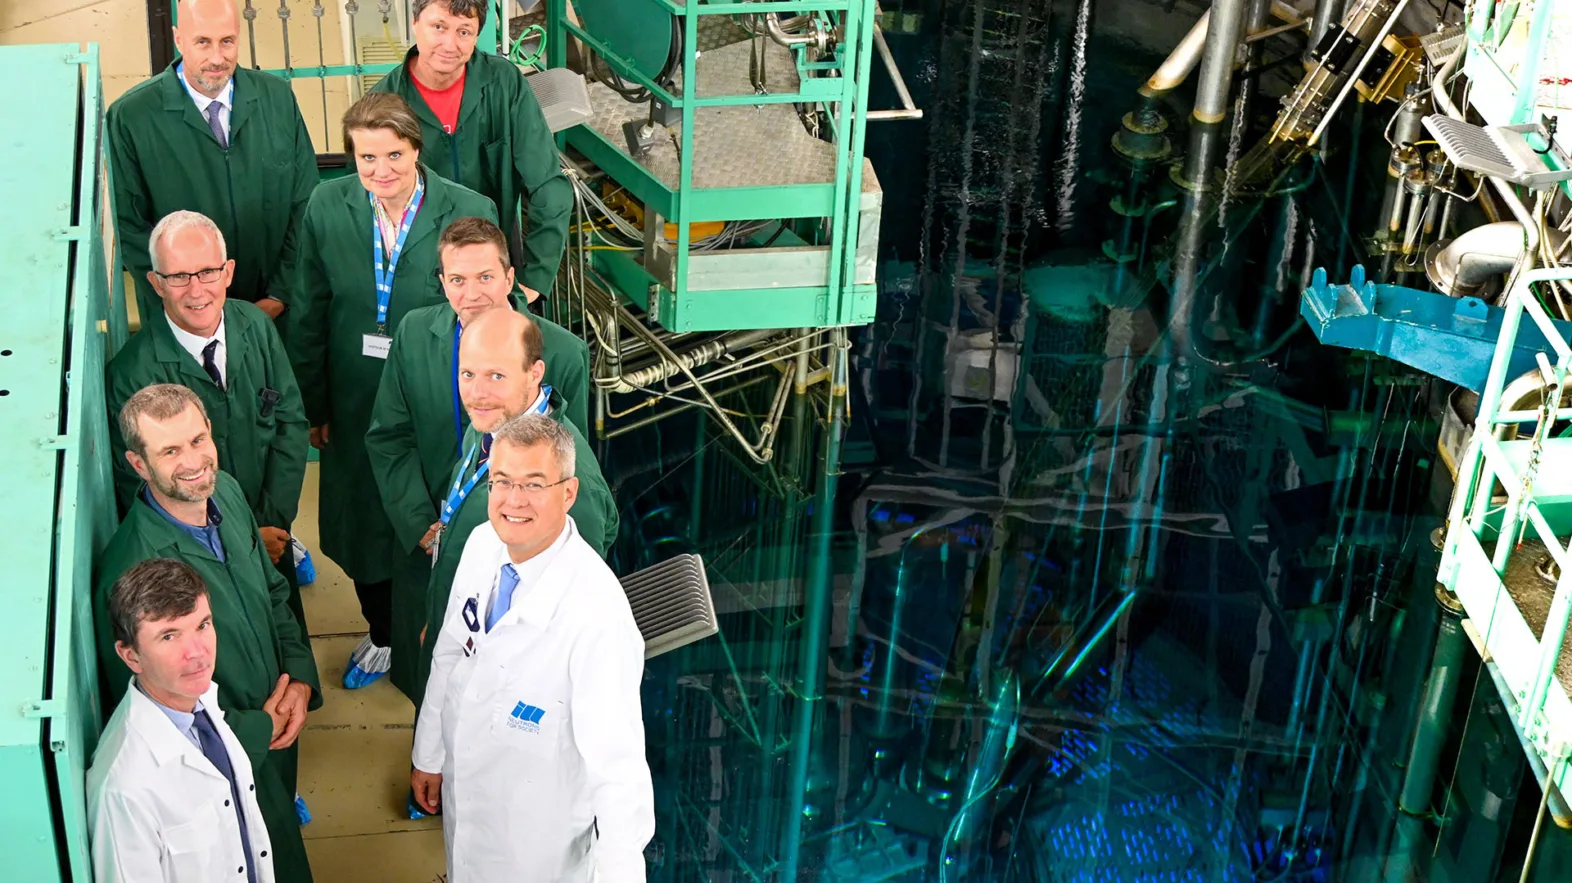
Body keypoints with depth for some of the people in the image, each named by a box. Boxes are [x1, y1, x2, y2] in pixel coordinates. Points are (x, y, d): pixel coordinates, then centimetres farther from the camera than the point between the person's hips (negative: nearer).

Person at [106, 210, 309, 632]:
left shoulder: (256, 327, -8)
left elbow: (291, 422, -1)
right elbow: (137, 490, -17)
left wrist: (273, 521, -11)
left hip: (270, 539, 4)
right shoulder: (132, 372, -22)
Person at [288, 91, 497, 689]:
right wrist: (312, 405, 4)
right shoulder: (327, 208, -11)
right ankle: (381, 634, 47)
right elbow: (309, 315, -1)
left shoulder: (468, 212, -19)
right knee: (363, 522, 21)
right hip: (357, 404, 3)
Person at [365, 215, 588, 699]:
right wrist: (420, 525, -10)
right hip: (428, 545, 2)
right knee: (422, 678, 18)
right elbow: (389, 439, 1)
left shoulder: (563, 354, -14)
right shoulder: (414, 333, -6)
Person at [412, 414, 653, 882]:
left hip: (538, 836, -6)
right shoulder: (481, 545, -11)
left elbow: (618, 758, -33)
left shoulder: (597, 610, -33)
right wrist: (428, 755, 13)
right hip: (465, 792, 6)